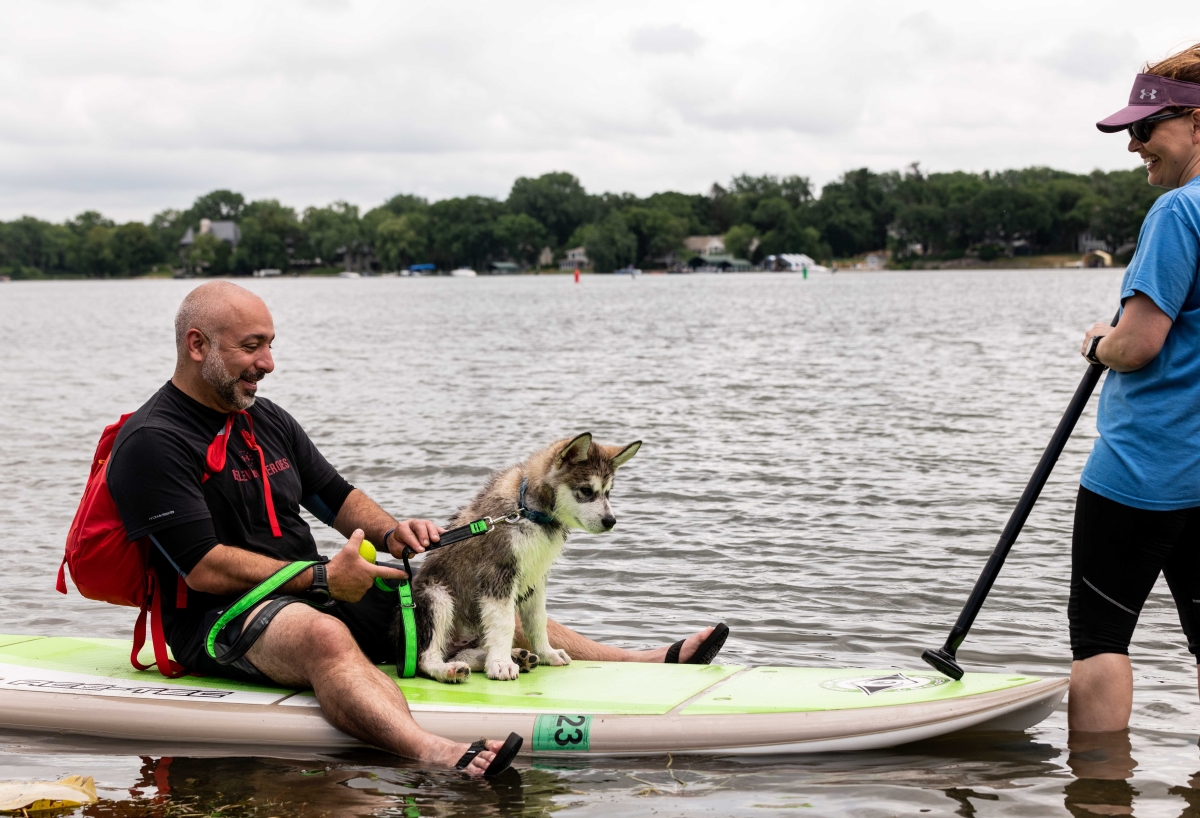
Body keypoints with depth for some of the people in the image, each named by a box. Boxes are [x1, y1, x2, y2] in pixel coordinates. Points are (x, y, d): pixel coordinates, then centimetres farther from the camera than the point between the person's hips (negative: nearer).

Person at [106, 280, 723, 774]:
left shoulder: (267, 421, 15)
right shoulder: (152, 443, -12)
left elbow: (336, 496, 20)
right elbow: (206, 570, -19)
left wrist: (391, 533, -1)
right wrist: (320, 579, -19)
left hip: (307, 593, 9)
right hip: (220, 622, -9)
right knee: (323, 635, -41)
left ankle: (639, 665, 0)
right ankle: (432, 754, -70)